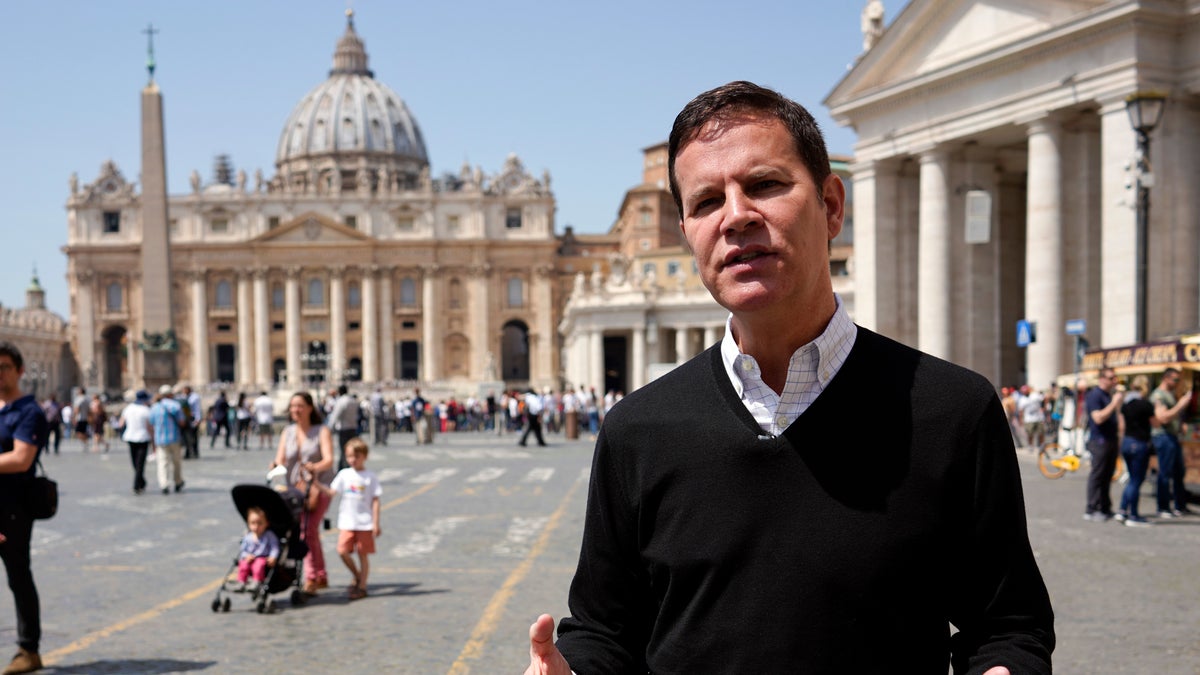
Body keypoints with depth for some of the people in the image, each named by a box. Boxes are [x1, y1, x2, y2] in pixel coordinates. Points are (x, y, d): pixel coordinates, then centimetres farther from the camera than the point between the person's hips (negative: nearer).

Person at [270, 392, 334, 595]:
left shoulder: (322, 431, -2)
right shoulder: (287, 432, 11)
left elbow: (329, 460, -14)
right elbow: (280, 459, 4)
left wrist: (315, 467, -34)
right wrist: (276, 466, -20)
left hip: (318, 485, -5)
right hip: (295, 487, 5)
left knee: (309, 530, -16)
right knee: (312, 532, 9)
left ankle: (311, 579, -13)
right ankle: (321, 577, 20)